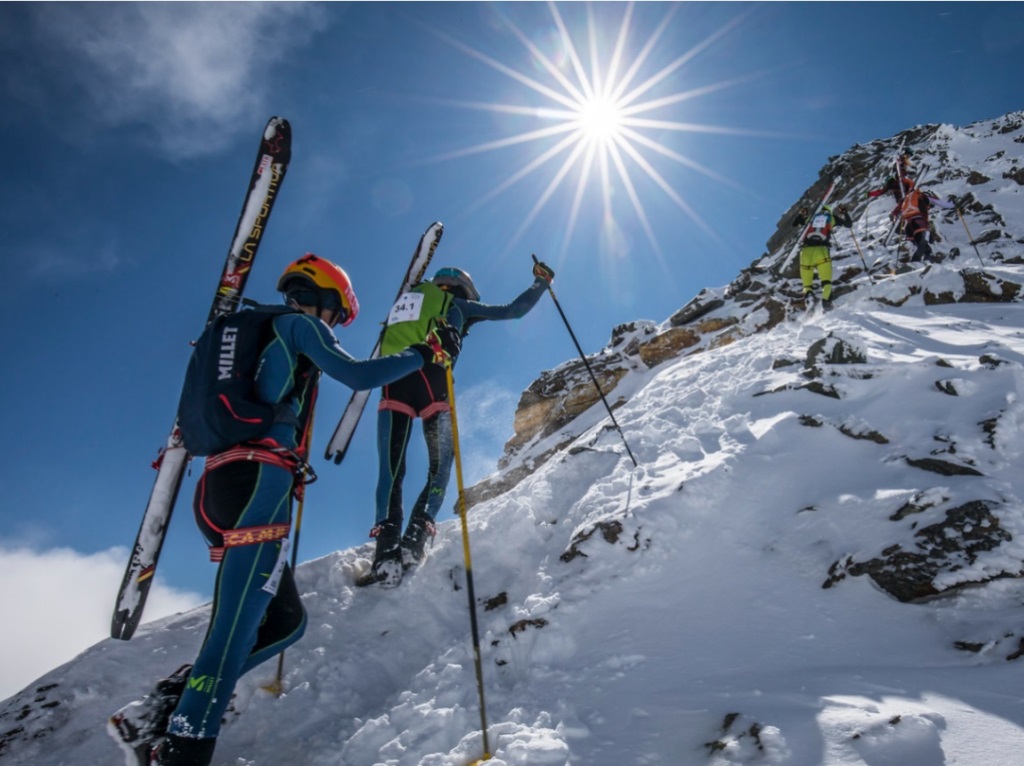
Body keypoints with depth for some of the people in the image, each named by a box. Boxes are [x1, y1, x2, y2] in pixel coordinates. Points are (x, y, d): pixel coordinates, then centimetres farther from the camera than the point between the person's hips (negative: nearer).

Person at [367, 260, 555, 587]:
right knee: (440, 467, 5)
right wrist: (541, 282, 35)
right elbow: (514, 310, 24)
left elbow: (388, 346, 32)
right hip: (432, 383, -3)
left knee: (390, 471, 1)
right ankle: (414, 539, -12)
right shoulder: (460, 305, 22)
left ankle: (387, 549, -13)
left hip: (392, 383, 3)